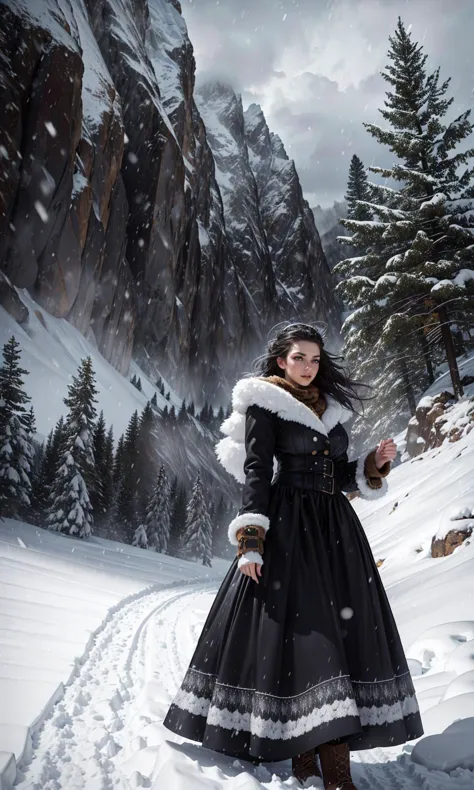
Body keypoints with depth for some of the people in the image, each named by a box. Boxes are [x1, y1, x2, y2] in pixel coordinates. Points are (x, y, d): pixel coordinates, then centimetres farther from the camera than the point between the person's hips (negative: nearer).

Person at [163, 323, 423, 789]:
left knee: (342, 630, 2)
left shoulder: (331, 408, 17)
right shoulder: (265, 404, 0)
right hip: (287, 527, -6)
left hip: (335, 527, 7)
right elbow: (256, 472, -8)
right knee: (295, 627, -8)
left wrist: (373, 465, 2)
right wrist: (251, 540, -15)